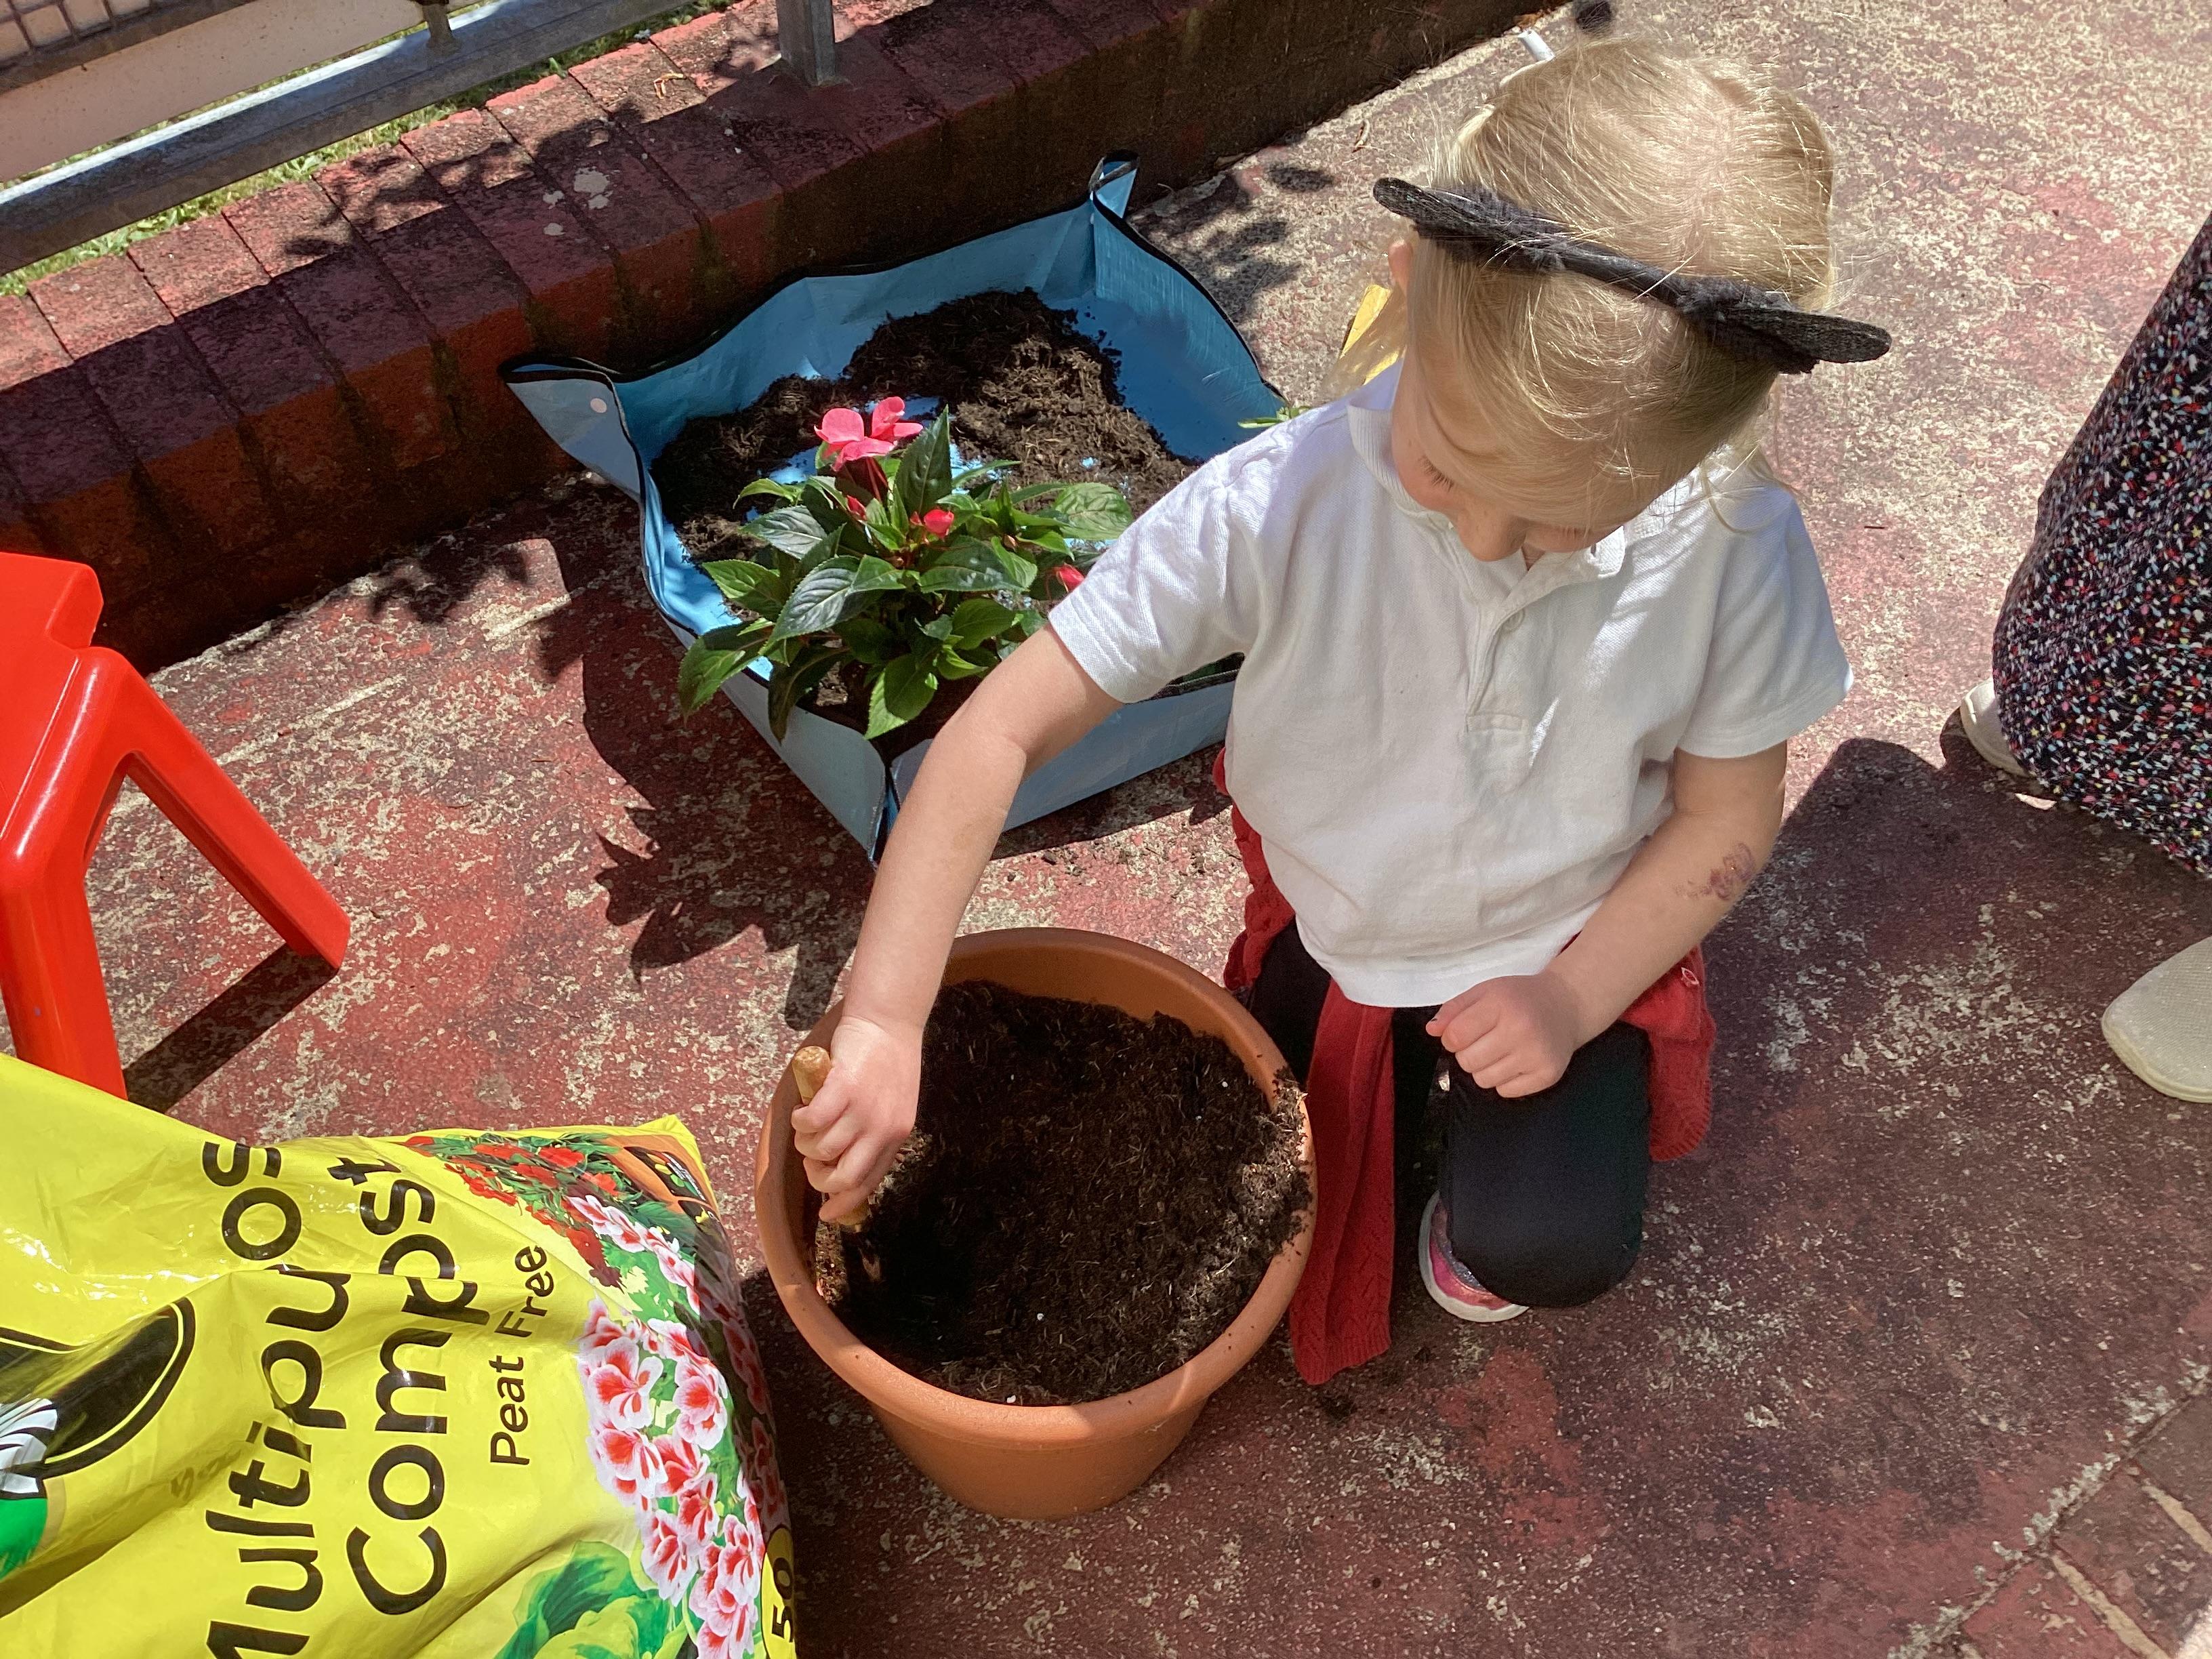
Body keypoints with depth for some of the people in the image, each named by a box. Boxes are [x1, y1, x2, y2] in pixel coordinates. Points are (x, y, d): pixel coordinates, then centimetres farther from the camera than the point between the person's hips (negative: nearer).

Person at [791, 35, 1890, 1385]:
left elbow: (1730, 813, -8)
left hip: (1570, 953, 0)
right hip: (1330, 934, 1)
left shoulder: (1737, 551, -26)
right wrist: (886, 1024, -32)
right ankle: (1392, 1084, 33)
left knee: (1546, 1251, -16)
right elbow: (1003, 732, -30)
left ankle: (1505, 1132, 21)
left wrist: (1576, 993, -17)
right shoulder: (1281, 507, -32)